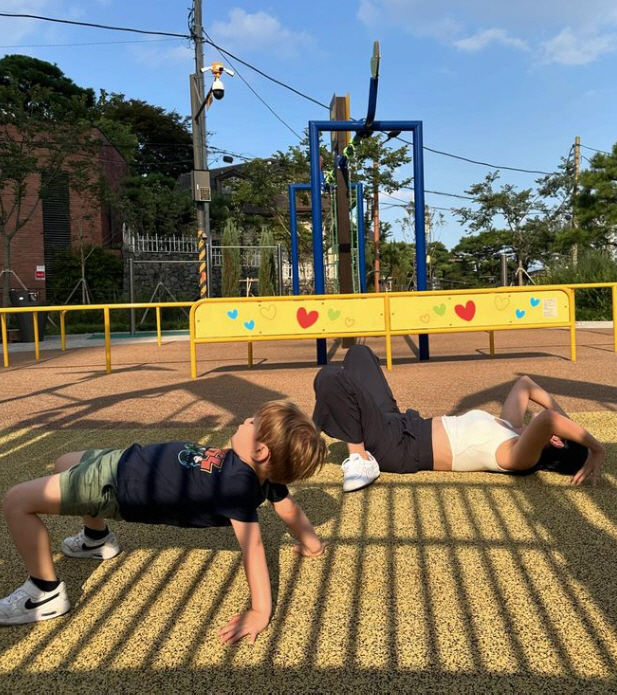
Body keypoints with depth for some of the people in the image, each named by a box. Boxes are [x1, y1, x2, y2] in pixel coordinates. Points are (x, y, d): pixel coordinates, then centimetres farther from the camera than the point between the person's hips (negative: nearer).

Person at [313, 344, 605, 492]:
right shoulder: (513, 427, 5)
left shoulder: (518, 455, -21)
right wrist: (562, 414, 12)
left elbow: (548, 418, -42)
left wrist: (596, 449, -31)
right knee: (358, 353, 20)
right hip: (400, 424, 8)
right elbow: (525, 383, 19)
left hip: (398, 447, -8)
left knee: (330, 377, -26)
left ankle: (362, 459, -10)